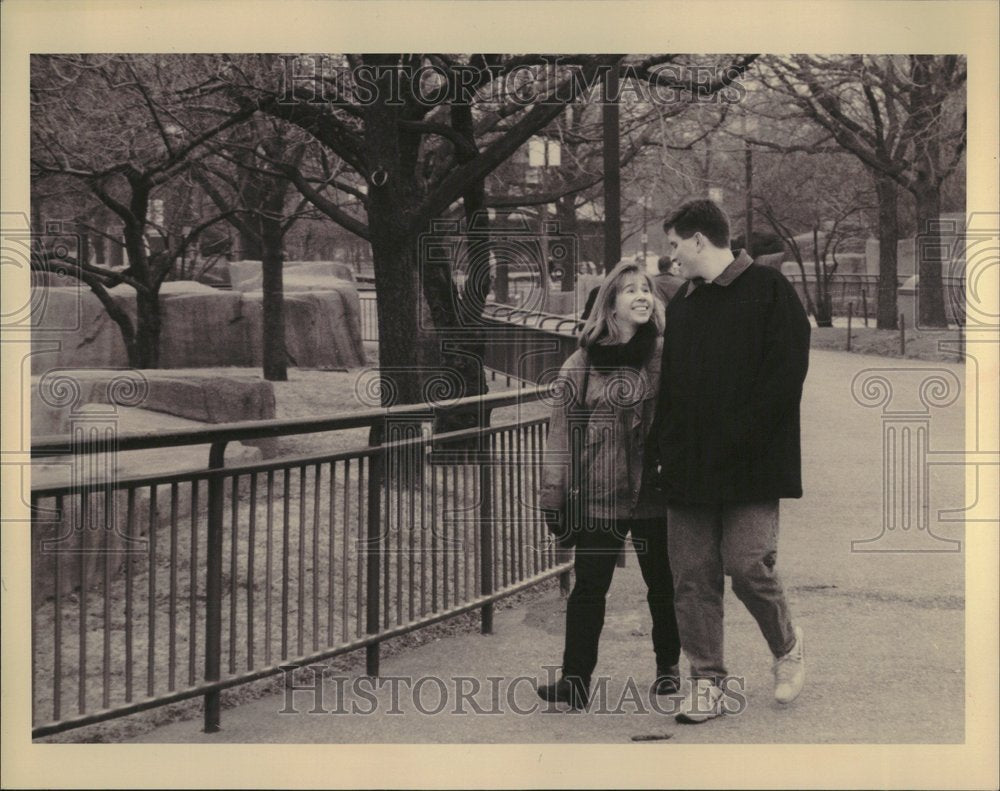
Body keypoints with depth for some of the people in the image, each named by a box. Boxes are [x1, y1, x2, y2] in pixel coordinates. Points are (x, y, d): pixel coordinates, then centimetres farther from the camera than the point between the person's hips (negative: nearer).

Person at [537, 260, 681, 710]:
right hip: (598, 493, 0)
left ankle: (667, 667, 30)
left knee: (662, 583, 13)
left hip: (654, 490, 0)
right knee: (588, 586, -1)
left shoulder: (665, 357, -2)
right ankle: (575, 679, 2)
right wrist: (554, 493, -1)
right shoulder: (583, 363, 0)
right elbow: (564, 429, 1)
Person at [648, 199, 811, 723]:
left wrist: (740, 437, -16)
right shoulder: (683, 304, 19)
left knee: (747, 564, -12)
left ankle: (787, 647, 15)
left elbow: (787, 370, -10)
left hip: (751, 465, -6)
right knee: (692, 576, 2)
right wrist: (661, 452, 8)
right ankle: (706, 682, 9)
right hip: (688, 465, 6)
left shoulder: (767, 289, -2)